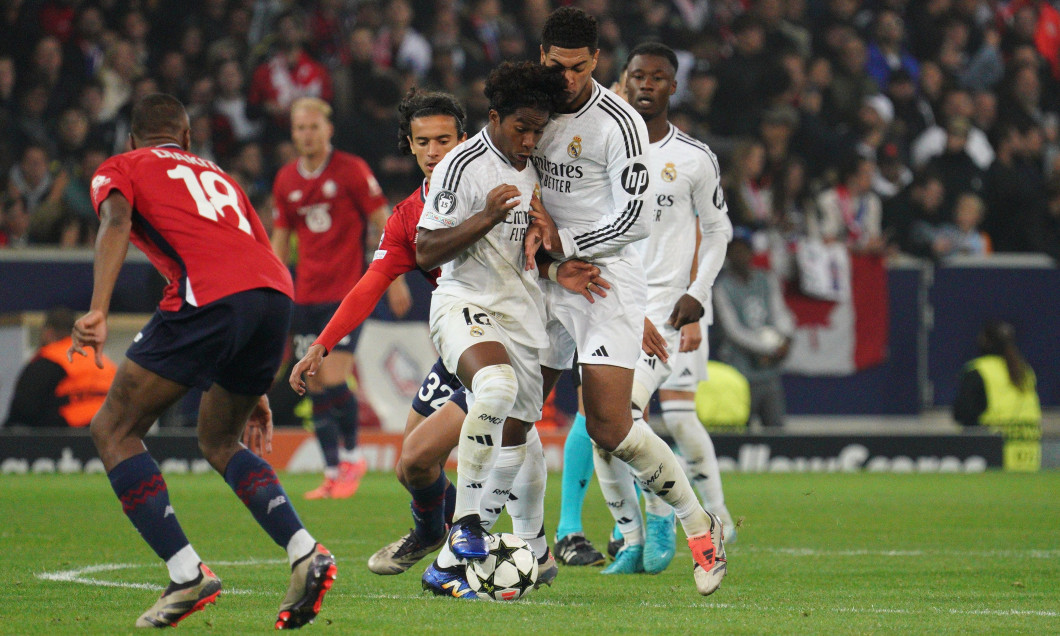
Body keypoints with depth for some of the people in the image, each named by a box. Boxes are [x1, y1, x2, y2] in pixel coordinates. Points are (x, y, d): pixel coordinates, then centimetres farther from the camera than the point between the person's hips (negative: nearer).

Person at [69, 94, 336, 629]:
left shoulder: (117, 169, 21)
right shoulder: (217, 176, 38)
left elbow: (116, 223, -3)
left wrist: (97, 312, -17)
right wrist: (255, 390, 40)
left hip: (209, 295, -6)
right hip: (277, 292, 6)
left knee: (114, 431, 6)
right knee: (219, 440, 26)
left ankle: (187, 573, -8)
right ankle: (305, 552, 5)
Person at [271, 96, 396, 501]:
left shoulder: (351, 171, -6)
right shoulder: (286, 181, 9)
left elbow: (384, 223, -3)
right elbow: (280, 239, 18)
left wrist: (395, 279, -6)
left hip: (347, 292, -5)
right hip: (306, 296, 5)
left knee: (334, 380, -14)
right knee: (316, 385, 3)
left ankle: (352, 456, 6)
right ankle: (333, 472, 9)